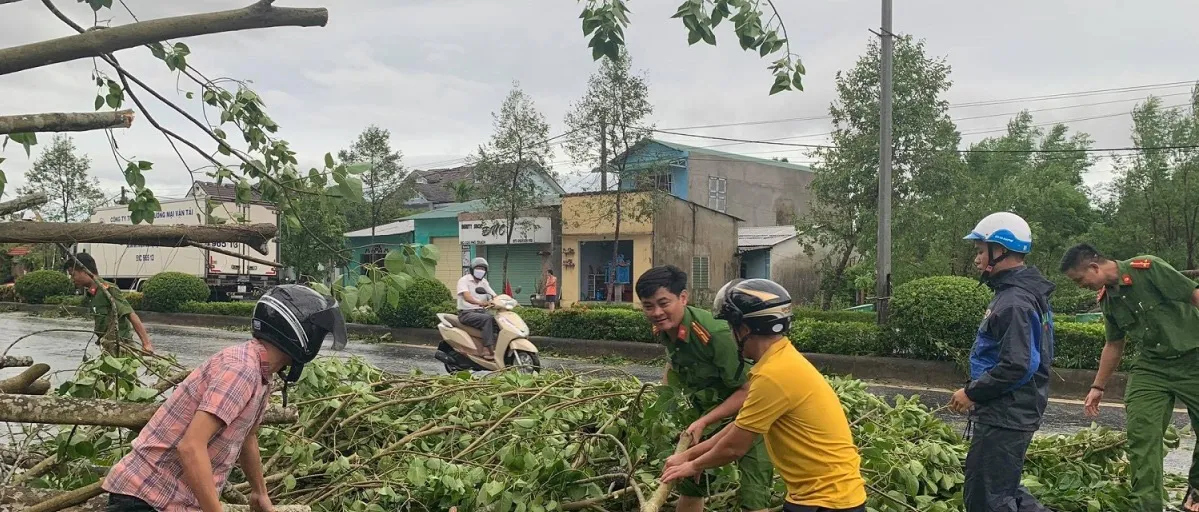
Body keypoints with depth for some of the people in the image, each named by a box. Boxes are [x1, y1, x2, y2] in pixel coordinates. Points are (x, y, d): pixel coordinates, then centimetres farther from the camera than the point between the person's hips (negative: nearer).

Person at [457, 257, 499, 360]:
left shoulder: (484, 282, 16)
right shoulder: (464, 280, -6)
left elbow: (495, 297, 9)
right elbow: (466, 297, -24)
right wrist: (480, 303, -42)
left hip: (481, 311, 6)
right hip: (466, 313, -6)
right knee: (487, 319, -34)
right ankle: (490, 351, -38)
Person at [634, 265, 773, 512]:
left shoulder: (716, 333, -32)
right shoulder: (663, 330, -8)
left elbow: (747, 390, -26)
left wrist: (703, 423, -27)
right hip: (708, 413, 8)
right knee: (690, 484, 17)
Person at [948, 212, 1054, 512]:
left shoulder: (1014, 302, -21)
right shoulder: (1020, 293, 13)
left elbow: (1015, 366, -28)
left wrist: (972, 393, -16)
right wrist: (977, 392, 13)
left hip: (1003, 419, -11)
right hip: (1009, 413, 11)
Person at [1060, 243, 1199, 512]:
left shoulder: (1148, 268, -16)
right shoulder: (1107, 300, 5)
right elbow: (1114, 344, 16)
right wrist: (1098, 387, 18)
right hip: (1151, 368, 5)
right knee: (1141, 434, -7)